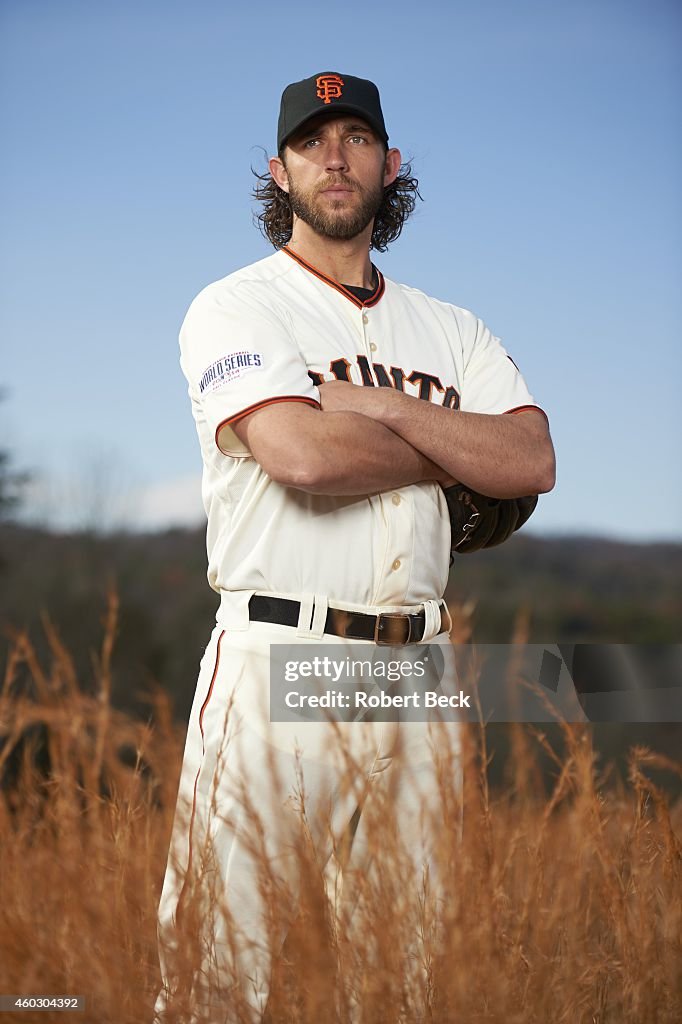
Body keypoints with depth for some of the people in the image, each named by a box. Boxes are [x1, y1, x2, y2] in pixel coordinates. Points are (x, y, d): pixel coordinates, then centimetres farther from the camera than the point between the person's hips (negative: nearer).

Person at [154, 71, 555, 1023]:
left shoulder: (451, 329, 17)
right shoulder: (236, 307, 1)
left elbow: (532, 462, 1)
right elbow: (302, 454, -17)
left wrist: (380, 407, -9)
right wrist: (454, 447, -2)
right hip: (279, 656, -5)